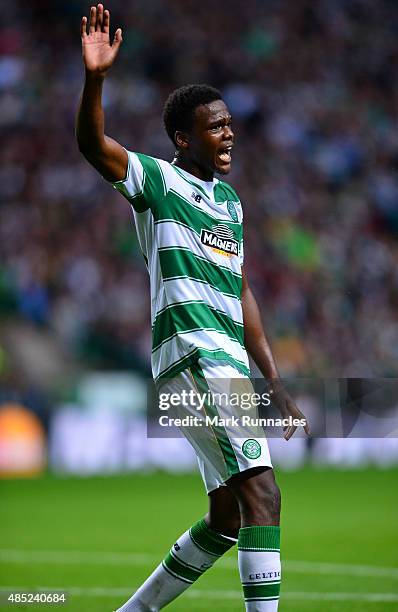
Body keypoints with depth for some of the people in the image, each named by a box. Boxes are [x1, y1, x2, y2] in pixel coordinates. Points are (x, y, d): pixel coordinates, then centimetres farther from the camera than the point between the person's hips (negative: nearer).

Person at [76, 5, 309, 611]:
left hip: (232, 361, 8)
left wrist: (275, 383, 21)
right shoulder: (155, 180, 0)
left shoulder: (230, 200, 21)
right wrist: (95, 78, -37)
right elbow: (92, 143, -19)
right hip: (190, 351, -8)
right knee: (262, 495, -20)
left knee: (228, 518, 11)